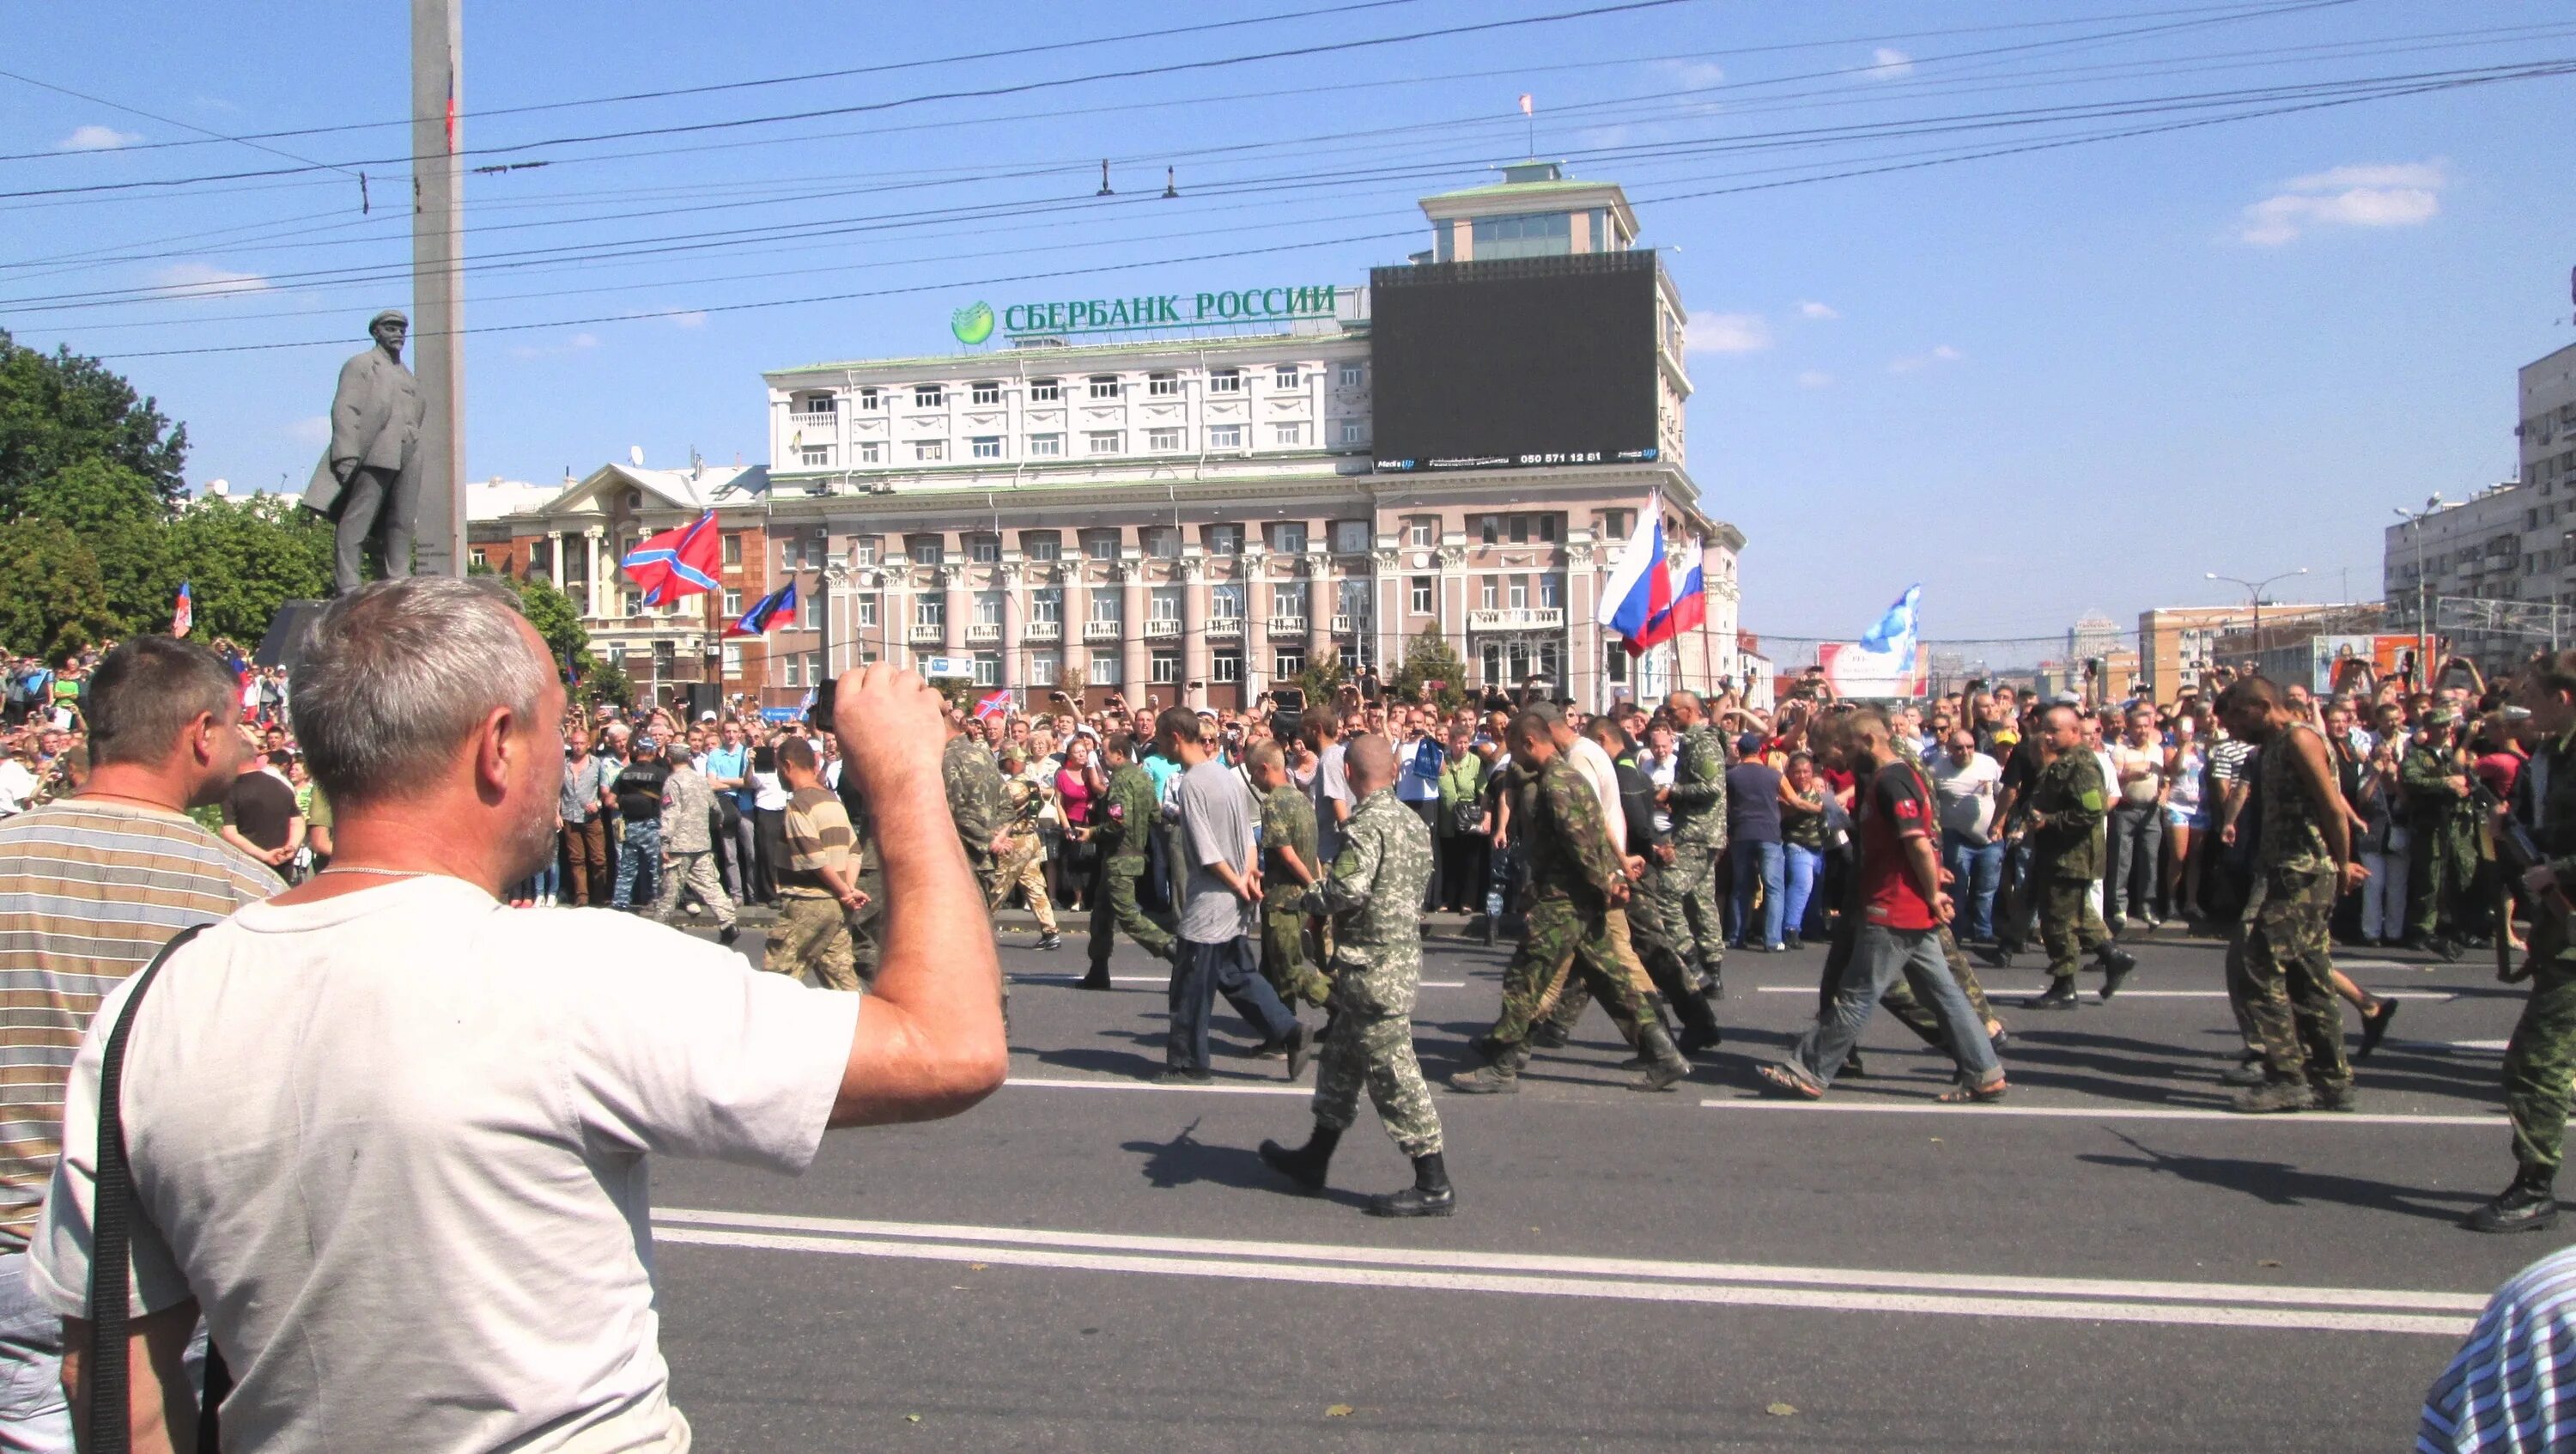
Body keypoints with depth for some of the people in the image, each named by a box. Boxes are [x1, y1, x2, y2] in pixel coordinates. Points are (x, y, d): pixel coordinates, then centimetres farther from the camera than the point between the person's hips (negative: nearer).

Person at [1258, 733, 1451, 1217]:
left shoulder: (1366, 825, -19)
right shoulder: (1413, 821, 11)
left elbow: (1347, 890, -30)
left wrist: (1303, 896, -11)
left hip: (1373, 967, -10)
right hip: (1404, 951, 10)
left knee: (1393, 1072, -4)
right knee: (1341, 1060, 20)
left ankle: (1434, 1185, 1)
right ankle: (1313, 1160, 33)